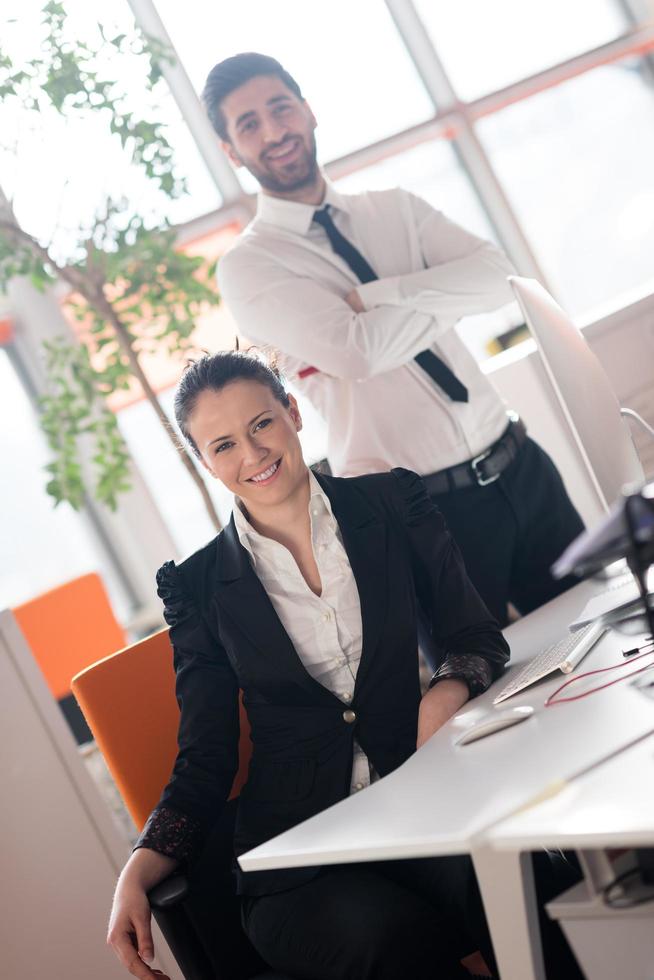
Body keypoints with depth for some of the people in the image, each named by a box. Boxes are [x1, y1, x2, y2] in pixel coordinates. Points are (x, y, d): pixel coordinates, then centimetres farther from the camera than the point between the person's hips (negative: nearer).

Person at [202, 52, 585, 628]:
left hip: (522, 469, 5)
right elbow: (359, 351, -21)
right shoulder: (246, 266, -5)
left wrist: (379, 294, -16)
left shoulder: (395, 209, 9)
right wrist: (450, 292, -7)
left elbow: (497, 277, -7)